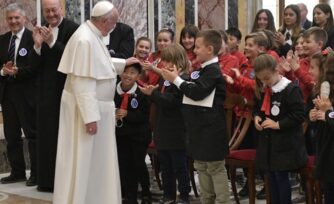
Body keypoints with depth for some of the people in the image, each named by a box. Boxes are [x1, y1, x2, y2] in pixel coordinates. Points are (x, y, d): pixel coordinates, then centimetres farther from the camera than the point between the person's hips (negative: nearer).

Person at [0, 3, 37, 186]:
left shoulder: (32, 38, -8)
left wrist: (17, 71, -21)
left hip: (27, 93, -6)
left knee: (32, 134, 1)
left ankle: (36, 173, 8)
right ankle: (17, 172, 21)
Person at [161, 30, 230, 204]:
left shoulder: (213, 71, -16)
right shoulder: (205, 70, 15)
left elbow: (197, 92, -23)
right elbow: (194, 89, 24)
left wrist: (176, 80, -15)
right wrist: (175, 79, 13)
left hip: (211, 129, -10)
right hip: (201, 128, 10)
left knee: (215, 168, -6)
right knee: (201, 166, 15)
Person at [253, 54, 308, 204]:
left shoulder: (291, 89, -16)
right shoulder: (262, 90, 7)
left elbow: (299, 115, -17)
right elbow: (257, 107, 22)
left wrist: (278, 124, -20)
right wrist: (256, 116, 0)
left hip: (285, 144, -7)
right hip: (267, 141, 7)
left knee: (281, 176, -4)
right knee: (271, 176, 11)